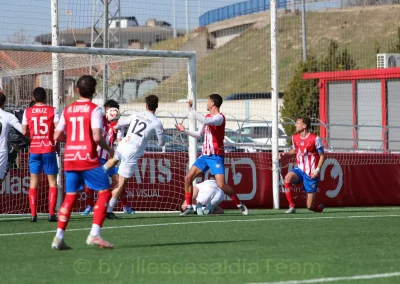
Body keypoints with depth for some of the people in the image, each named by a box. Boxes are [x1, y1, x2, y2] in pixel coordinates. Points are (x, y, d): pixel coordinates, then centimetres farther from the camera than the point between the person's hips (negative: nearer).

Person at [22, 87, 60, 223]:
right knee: (52, 181, 5)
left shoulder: (28, 111, 2)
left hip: (34, 149, 2)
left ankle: (33, 214, 0)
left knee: (34, 181, 7)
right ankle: (51, 213, -5)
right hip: (49, 149, -2)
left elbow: (24, 131, -1)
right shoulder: (52, 110, -3)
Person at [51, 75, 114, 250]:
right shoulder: (94, 110, -6)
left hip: (70, 158, 6)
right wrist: (108, 149, 1)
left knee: (70, 196, 12)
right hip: (88, 158, -6)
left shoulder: (68, 110, 10)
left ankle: (59, 237, 5)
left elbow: (57, 136, 10)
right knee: (104, 192, 2)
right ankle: (94, 234, -10)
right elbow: (97, 137, -16)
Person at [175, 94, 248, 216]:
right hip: (205, 155, 8)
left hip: (216, 156, -8)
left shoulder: (219, 117, -13)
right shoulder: (208, 117, 15)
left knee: (221, 185, -17)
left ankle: (240, 205, 1)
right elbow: (199, 134, 25)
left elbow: (204, 121, -32)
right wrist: (184, 130, 19)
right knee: (188, 178, 1)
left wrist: (191, 109, -25)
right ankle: (189, 206, 10)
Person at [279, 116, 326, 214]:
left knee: (310, 206, -4)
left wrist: (317, 170, -17)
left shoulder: (315, 139, -11)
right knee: (288, 177, -33)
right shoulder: (295, 138, 5)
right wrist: (285, 154, 4)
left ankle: (320, 208, 35)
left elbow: (322, 156, -5)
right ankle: (292, 206, -24)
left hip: (311, 174, -4)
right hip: (299, 170, 4)